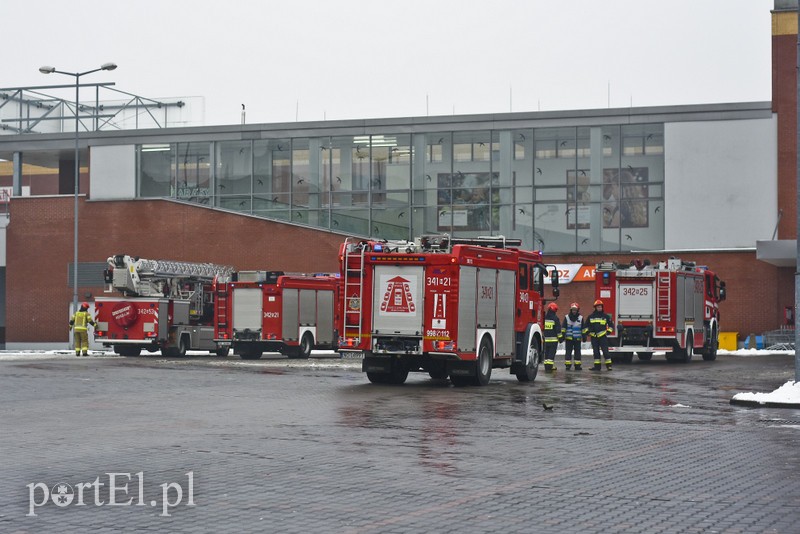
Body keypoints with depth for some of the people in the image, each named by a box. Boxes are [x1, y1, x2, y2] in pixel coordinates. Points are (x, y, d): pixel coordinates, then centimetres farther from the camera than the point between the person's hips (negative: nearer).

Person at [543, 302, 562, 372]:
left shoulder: (544, 317, 7)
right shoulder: (555, 318, -8)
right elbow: (558, 329, -7)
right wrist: (560, 337, 0)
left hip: (545, 339, 5)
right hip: (553, 339, -5)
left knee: (546, 352, 12)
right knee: (552, 353, -3)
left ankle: (546, 366, 13)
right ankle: (550, 366, -8)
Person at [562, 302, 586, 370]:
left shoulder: (581, 318, 6)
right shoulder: (566, 317, 3)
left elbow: (583, 328, 10)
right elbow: (563, 327, 4)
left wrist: (584, 336, 7)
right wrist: (562, 336, -1)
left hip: (577, 339, 1)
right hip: (568, 338, -1)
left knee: (577, 352, 3)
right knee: (568, 352, -2)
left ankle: (577, 365, 7)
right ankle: (568, 365, -1)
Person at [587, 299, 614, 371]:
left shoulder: (606, 316, 4)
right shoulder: (591, 316, 9)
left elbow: (611, 325, 12)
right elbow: (587, 325, 20)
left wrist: (608, 331, 1)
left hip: (602, 336, -3)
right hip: (594, 337, 3)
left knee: (605, 351, -8)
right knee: (596, 352, 6)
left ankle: (608, 365, -6)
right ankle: (597, 366, 11)